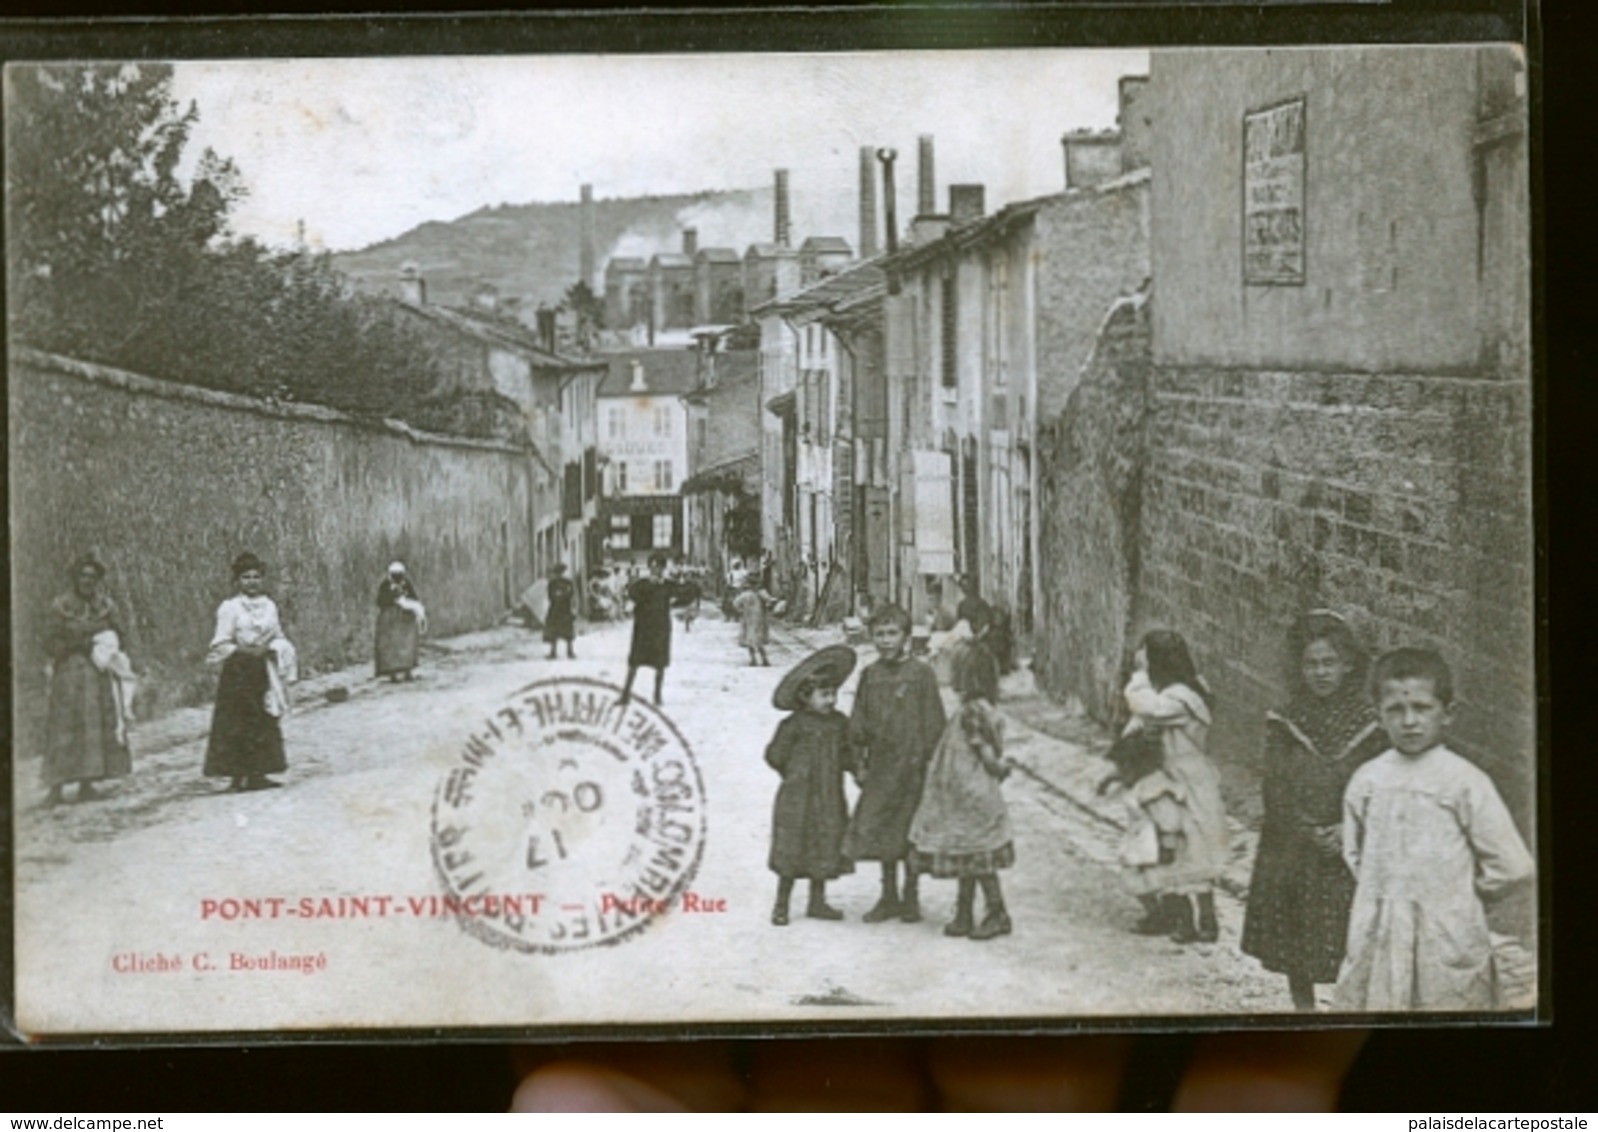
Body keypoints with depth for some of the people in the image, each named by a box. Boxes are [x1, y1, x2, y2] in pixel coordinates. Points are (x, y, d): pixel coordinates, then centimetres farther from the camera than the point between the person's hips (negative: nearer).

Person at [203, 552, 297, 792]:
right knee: (238, 723, -6)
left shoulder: (269, 606, 11)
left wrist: (272, 648, -3)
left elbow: (278, 639, 16)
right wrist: (248, 650, -16)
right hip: (239, 671, -5)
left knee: (265, 721, 4)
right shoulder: (230, 608, -5)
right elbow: (220, 646, -7)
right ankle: (238, 775, -3)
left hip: (263, 671, 5)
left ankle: (256, 774, 10)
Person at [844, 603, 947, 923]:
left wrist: (928, 761, -7)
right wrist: (859, 763, 5)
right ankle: (888, 896, 19)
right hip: (880, 767, 4)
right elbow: (858, 723, 10)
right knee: (877, 833, 7)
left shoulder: (921, 673, -5)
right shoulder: (870, 675, 6)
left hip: (911, 767, -4)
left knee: (908, 835, 3)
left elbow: (934, 723, -4)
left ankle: (911, 897, 17)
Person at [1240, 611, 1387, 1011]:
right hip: (1290, 854, 2)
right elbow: (1276, 794, -3)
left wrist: (1349, 829, -16)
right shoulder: (1285, 723, 2)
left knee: (1350, 955, -7)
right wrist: (1312, 834, -15)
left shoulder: (1369, 723, -2)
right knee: (1292, 954, 9)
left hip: (1347, 857, -2)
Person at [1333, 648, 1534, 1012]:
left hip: (1447, 940, -3)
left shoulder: (1465, 781, -6)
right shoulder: (1366, 780, 6)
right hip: (1377, 941, 3)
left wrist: (1461, 895, 5)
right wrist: (1381, 893, 10)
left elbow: (1512, 868, -5)